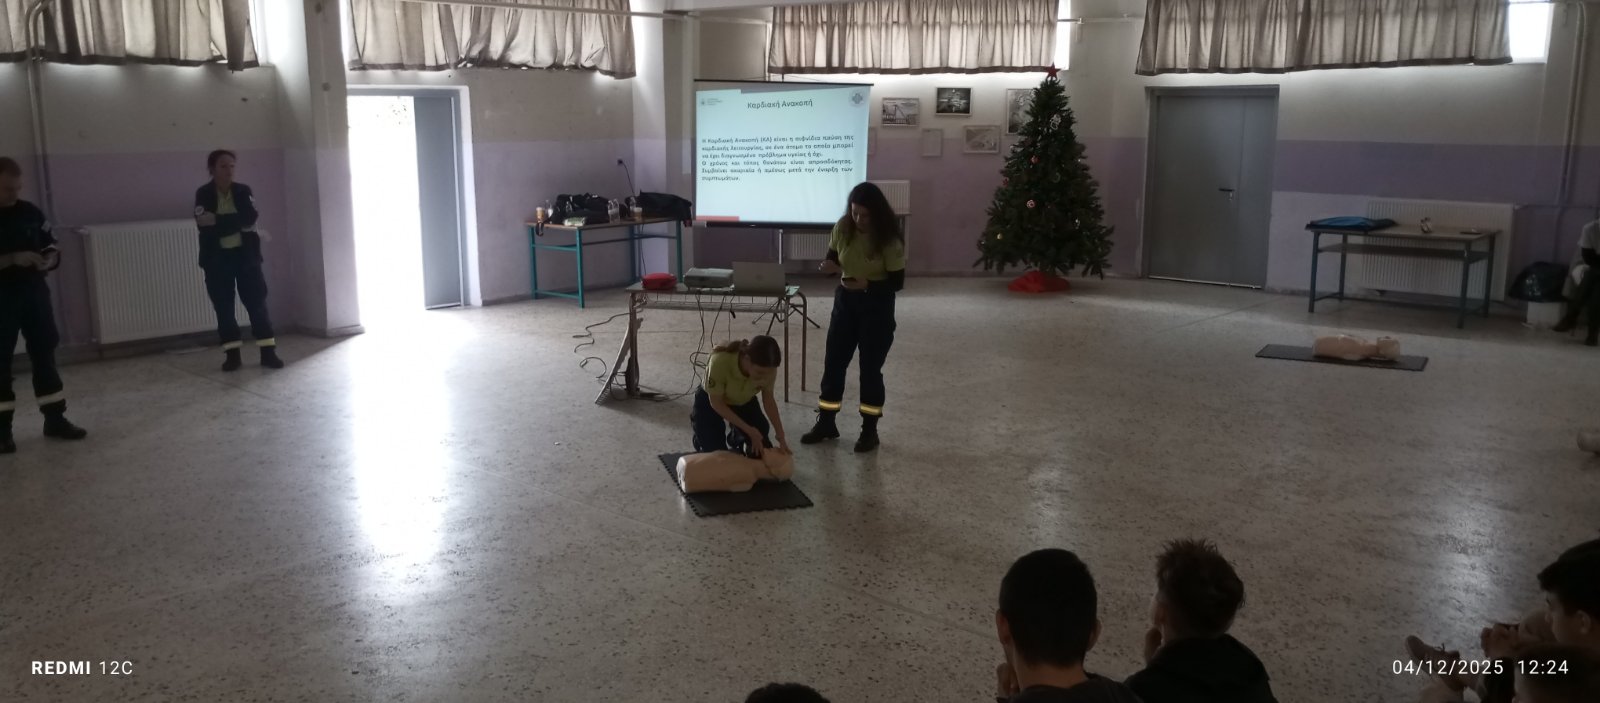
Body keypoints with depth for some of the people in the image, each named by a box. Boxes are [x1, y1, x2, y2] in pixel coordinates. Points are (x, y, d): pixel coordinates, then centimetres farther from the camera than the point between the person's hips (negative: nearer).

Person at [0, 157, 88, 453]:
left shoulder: (31, 213, 4)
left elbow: (50, 247, 11)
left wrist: (50, 259, -11)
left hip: (35, 294, 4)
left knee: (44, 354, 8)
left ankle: (55, 419, 17)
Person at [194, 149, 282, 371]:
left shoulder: (243, 191, 3)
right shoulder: (203, 194, -1)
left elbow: (250, 217, -14)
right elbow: (205, 225, -15)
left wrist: (218, 221, -18)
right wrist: (236, 223, -18)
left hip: (245, 254, 1)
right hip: (217, 258, 0)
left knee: (257, 301, -2)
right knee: (223, 306, 2)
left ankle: (268, 352, 1)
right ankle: (232, 354, 9)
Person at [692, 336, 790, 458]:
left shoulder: (767, 367, -31)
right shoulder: (720, 361, -42)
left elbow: (768, 400, -11)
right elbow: (716, 403, -26)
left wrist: (781, 436, -18)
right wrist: (749, 430, -29)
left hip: (744, 401, 3)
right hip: (711, 400, -3)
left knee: (761, 449, -7)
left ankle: (736, 438, 26)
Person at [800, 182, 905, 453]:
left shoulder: (890, 239, -18)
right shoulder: (842, 228, -8)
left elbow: (897, 282, -14)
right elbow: (833, 259, 6)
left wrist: (867, 284, -29)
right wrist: (831, 267, -18)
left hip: (877, 306, -4)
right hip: (845, 301, 4)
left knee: (870, 368, 2)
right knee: (833, 362, 7)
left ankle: (869, 430, 15)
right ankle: (826, 423, 20)